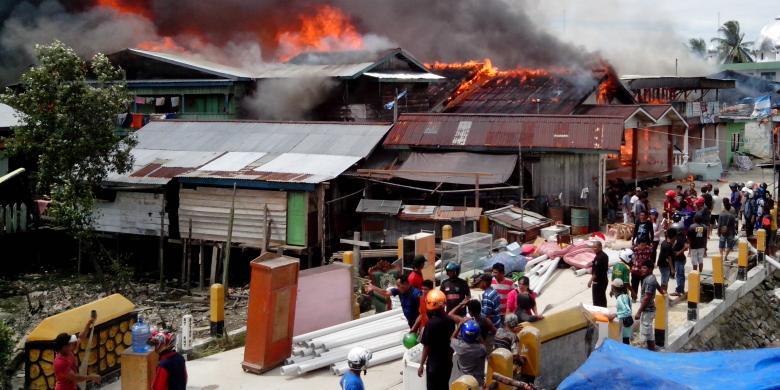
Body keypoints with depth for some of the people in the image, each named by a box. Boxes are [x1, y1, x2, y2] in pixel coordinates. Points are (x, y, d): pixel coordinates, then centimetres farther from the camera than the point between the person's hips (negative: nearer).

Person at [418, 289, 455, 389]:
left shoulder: (431, 324, -22)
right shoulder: (450, 320, -4)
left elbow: (427, 347, -17)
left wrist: (421, 365, -7)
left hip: (434, 363, -6)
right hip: (447, 360, 6)